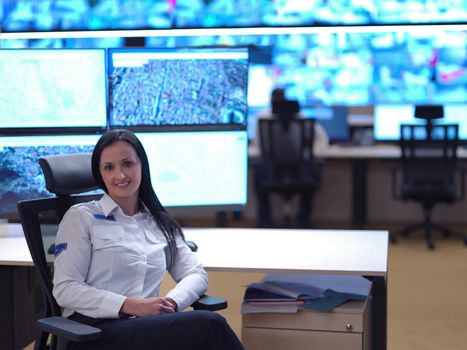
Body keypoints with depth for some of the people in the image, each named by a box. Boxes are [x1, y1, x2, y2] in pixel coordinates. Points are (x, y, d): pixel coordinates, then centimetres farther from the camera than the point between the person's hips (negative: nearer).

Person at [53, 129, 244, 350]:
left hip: (146, 326, 5)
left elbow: (196, 274, 15)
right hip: (94, 330, -4)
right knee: (210, 325, -28)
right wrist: (131, 305, -16)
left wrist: (172, 301, -8)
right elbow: (65, 289, -4)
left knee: (209, 327, -32)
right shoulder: (81, 217, 5)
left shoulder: (160, 223, 20)